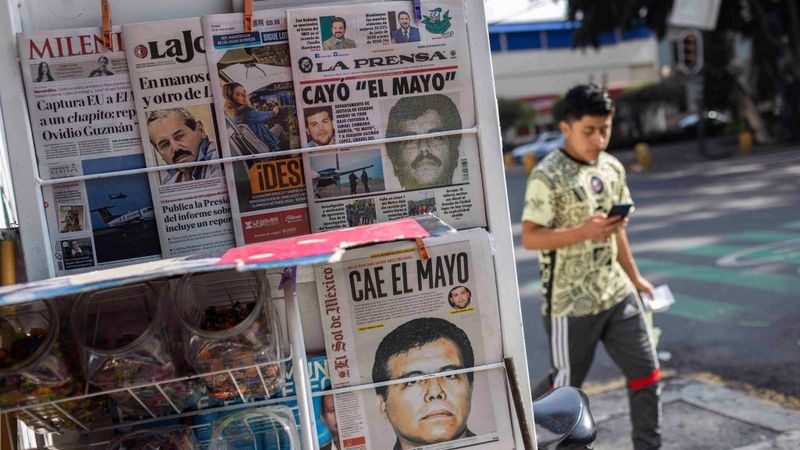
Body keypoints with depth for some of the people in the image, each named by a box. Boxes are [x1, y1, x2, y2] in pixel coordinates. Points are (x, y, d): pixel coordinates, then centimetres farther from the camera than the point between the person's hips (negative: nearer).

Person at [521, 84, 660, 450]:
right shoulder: (547, 177, -17)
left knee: (646, 371, 9)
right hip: (571, 302, -6)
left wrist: (634, 277, 21)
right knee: (566, 382, 9)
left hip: (616, 294, 7)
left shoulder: (612, 168, 6)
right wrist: (583, 231, -32)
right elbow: (529, 237, -20)